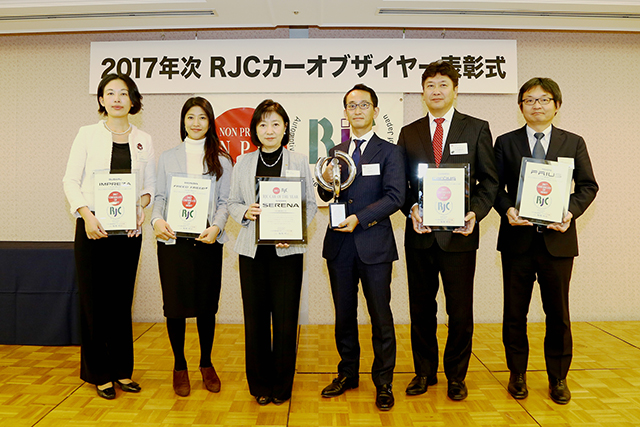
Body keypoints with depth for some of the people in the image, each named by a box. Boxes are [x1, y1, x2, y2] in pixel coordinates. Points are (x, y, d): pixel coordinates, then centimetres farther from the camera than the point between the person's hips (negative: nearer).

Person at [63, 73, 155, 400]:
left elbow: (150, 184, 10)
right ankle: (99, 374, 17)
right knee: (94, 299, 2)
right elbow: (70, 180, 0)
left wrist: (141, 204, -10)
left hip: (128, 229, 2)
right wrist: (86, 214, -14)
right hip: (93, 227, -2)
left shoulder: (143, 140, 8)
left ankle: (122, 370, 21)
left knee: (122, 299, 8)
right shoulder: (88, 134, 3)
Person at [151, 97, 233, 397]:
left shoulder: (221, 159, 9)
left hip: (207, 240, 0)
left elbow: (225, 201, 4)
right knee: (175, 304, 3)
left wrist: (217, 226, -14)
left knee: (206, 305, 6)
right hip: (173, 240, 1)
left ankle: (206, 364, 25)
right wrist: (157, 219, -11)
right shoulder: (168, 157, 12)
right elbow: (159, 196, 9)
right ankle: (179, 366, 22)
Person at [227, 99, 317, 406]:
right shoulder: (243, 163, 11)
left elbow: (310, 205, 3)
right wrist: (245, 212, -10)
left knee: (286, 318, 1)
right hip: (252, 250, 2)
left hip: (287, 250, -1)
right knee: (255, 317, 5)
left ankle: (282, 385, 20)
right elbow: (233, 202, 12)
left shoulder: (299, 162, 6)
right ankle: (260, 385, 23)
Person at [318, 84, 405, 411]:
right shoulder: (335, 152, 13)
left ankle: (383, 382, 22)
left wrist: (360, 218, -18)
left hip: (374, 244, -4)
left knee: (380, 316, 5)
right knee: (344, 314, 14)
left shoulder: (389, 152, 1)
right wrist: (327, 183, -9)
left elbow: (395, 196, -9)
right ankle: (348, 374, 32)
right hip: (340, 245, 4)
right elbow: (326, 197, 14)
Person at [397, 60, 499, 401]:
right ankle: (424, 372, 29)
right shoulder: (409, 133, 10)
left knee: (460, 311, 7)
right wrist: (411, 209, -9)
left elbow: (489, 180, 4)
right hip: (420, 233, 2)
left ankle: (456, 376, 27)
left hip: (459, 234, -2)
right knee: (421, 308, 11)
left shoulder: (476, 128, 5)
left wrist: (475, 213, -12)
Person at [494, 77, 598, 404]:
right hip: (518, 238, 0)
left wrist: (571, 211, -12)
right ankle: (517, 374, 25)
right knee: (515, 312, 8)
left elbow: (588, 185, 6)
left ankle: (558, 378, 27)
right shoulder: (506, 142, 6)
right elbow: (495, 186, 3)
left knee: (558, 312, 9)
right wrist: (507, 209, -16)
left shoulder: (573, 143, 9)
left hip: (557, 239, 1)